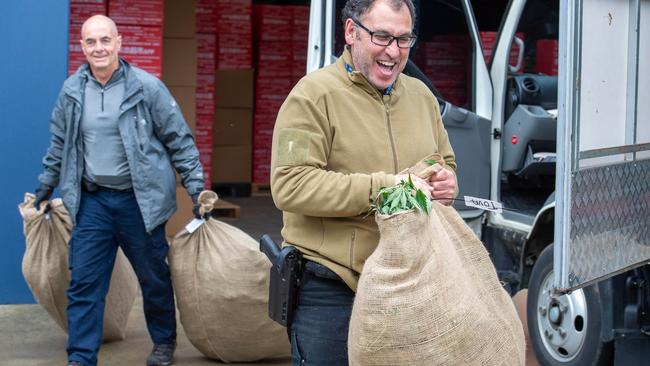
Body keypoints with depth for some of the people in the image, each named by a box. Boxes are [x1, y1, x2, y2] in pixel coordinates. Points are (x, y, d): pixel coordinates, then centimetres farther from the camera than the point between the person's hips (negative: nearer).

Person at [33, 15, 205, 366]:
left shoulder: (147, 87, -10)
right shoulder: (71, 90, 2)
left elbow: (180, 141, -4)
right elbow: (59, 144, 17)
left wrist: (196, 188, -6)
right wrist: (45, 186, 22)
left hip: (139, 200, -3)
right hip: (91, 201, 3)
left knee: (154, 277, 11)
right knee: (83, 282, -2)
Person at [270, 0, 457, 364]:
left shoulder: (421, 95, 13)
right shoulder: (315, 94, -8)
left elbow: (446, 165, 25)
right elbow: (289, 186, -18)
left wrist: (446, 184, -1)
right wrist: (381, 187, -23)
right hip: (331, 290, -6)